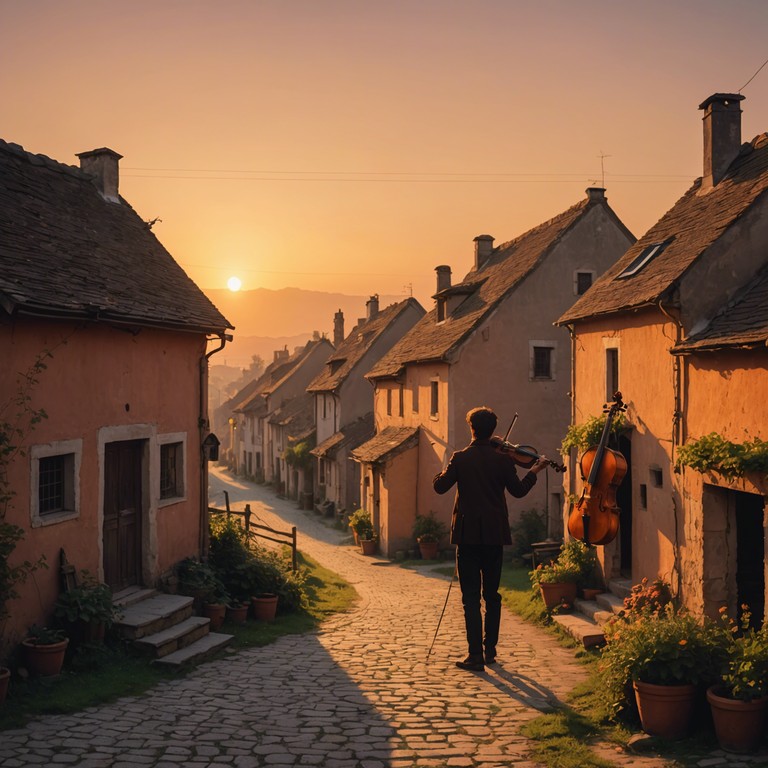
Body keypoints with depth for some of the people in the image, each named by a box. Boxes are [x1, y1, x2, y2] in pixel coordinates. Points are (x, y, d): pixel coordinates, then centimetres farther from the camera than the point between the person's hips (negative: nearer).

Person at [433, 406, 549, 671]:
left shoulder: (460, 458, -6)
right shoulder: (503, 458, -2)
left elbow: (440, 486, -6)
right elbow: (518, 490, 4)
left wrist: (444, 471, 15)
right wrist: (535, 470, 19)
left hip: (467, 534, -2)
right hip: (494, 534, 3)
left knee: (471, 597, 0)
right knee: (492, 594, 15)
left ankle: (476, 655, -4)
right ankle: (490, 650, 20)